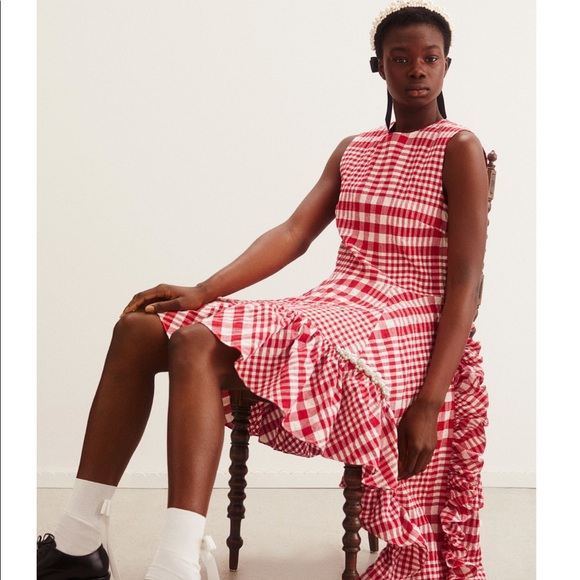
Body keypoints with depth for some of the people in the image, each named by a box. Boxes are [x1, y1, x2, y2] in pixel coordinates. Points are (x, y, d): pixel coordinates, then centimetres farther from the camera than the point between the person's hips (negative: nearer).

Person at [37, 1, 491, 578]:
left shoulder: (459, 149, 0)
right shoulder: (353, 150, 20)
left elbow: (467, 279, -10)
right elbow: (293, 233, 7)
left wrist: (430, 402, -20)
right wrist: (202, 291, -10)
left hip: (406, 323, -7)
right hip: (333, 307, 7)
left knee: (199, 346, -30)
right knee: (139, 328, -6)